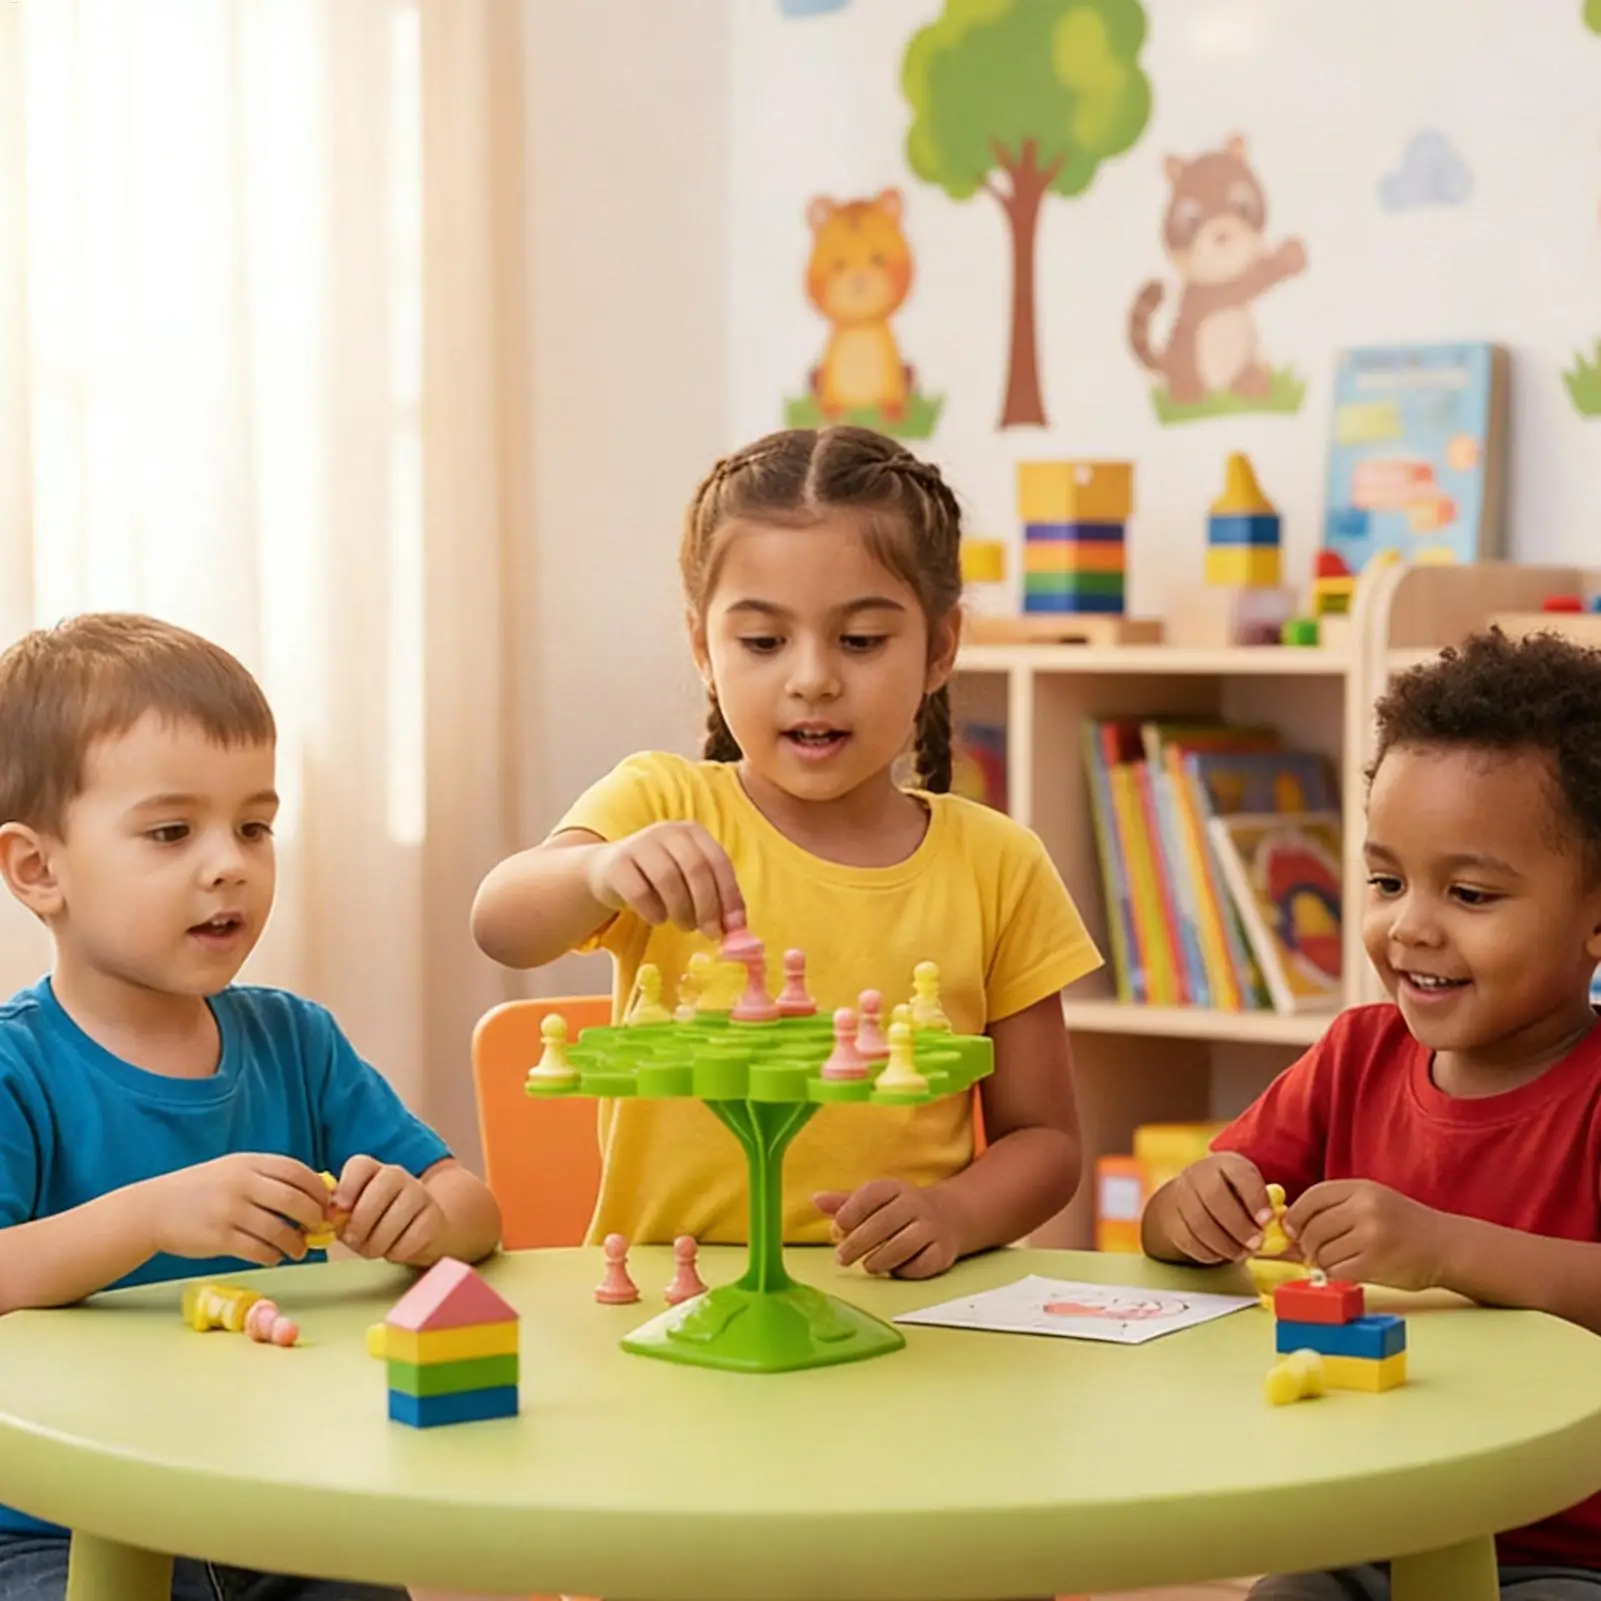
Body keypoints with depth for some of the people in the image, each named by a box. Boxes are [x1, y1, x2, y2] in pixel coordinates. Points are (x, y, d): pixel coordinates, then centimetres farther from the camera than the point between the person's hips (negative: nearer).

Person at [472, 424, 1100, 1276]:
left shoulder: (996, 868, 6)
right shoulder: (662, 806, 2)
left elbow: (1043, 1138, 11)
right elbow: (501, 926, -18)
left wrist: (954, 1214, -10)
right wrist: (599, 870, -39)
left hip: (894, 1312, 3)